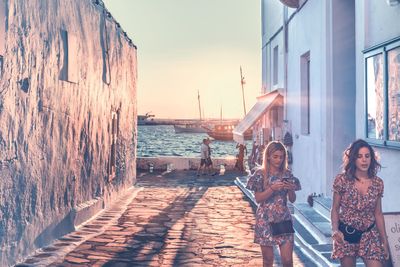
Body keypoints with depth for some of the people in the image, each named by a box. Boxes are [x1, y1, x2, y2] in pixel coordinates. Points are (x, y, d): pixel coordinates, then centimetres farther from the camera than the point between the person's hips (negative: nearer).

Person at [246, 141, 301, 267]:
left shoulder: (287, 174, 5)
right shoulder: (260, 174, -4)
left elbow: (292, 199, 7)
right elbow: (258, 198, -7)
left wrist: (290, 189, -13)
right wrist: (273, 188, -20)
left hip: (284, 219, 2)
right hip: (266, 220, -2)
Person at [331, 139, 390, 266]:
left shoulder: (378, 183, 0)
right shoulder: (342, 180, -8)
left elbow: (378, 214, 7)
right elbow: (335, 209, -2)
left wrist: (384, 241, 8)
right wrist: (335, 230, -19)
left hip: (369, 235, 2)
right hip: (346, 234, -2)